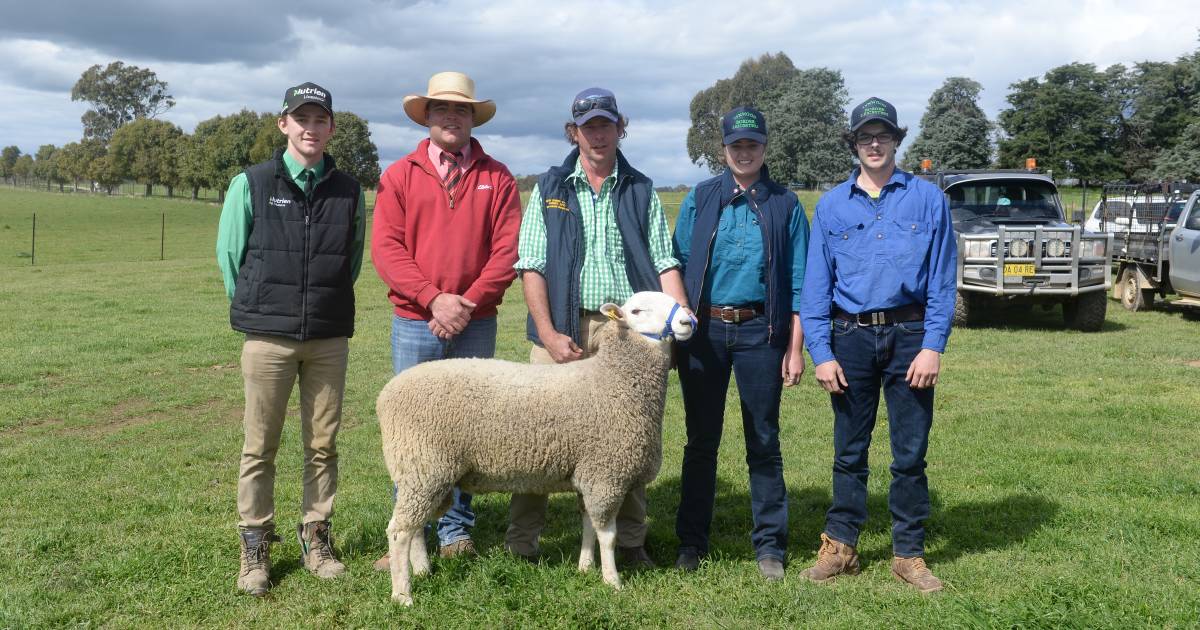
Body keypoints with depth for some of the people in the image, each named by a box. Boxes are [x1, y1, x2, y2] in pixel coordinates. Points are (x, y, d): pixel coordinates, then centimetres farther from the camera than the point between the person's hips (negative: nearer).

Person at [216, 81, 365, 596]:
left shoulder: (348, 191, 5)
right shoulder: (252, 184, -1)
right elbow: (229, 254, 5)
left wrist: (327, 304, 11)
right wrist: (256, 309, 7)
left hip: (329, 340, 2)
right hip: (268, 337, -2)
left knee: (322, 445, 8)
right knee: (260, 447, 5)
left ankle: (315, 537, 21)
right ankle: (255, 546, 15)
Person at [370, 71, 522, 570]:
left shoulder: (497, 179, 7)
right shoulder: (399, 176, 5)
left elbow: (507, 251, -1)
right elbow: (386, 248, -4)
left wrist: (468, 303, -12)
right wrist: (434, 299, -14)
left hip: (475, 325, 1)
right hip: (414, 323, 0)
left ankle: (457, 532, 18)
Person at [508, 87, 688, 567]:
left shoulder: (641, 191, 13)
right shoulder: (550, 188, 10)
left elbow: (665, 262, 6)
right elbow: (532, 266, 1)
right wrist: (547, 334, -10)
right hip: (564, 328, -1)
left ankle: (628, 541, 18)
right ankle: (521, 541, 9)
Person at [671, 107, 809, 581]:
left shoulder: (785, 205, 6)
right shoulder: (700, 199, 8)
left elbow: (798, 280, 4)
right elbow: (677, 266, 7)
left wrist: (795, 347, -1)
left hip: (760, 332, -1)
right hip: (704, 329, 1)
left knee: (764, 441, 5)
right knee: (702, 439, 8)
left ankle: (770, 545, 16)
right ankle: (691, 541, 19)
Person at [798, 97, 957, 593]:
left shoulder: (927, 199, 4)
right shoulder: (831, 206, 8)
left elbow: (942, 278, 0)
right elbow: (816, 285, 5)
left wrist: (933, 346, -9)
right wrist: (821, 353, -3)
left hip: (909, 335, -1)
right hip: (850, 337, 1)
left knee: (910, 452, 4)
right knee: (849, 449, 9)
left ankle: (909, 553, 16)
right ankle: (840, 545, 20)